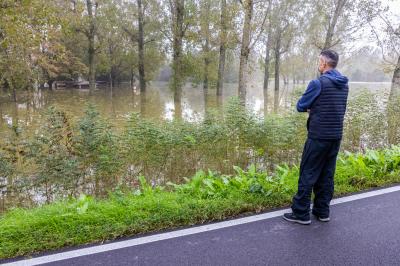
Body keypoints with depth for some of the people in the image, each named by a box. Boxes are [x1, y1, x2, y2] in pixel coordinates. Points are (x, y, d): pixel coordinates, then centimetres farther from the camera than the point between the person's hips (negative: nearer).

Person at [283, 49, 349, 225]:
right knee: (327, 175, 14)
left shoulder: (318, 83, -14)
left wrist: (309, 107, 15)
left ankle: (301, 213, 7)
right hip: (336, 136, 7)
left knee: (308, 174, 1)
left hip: (318, 136, -7)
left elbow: (300, 106, -6)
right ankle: (322, 211, 22)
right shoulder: (344, 84, 9)